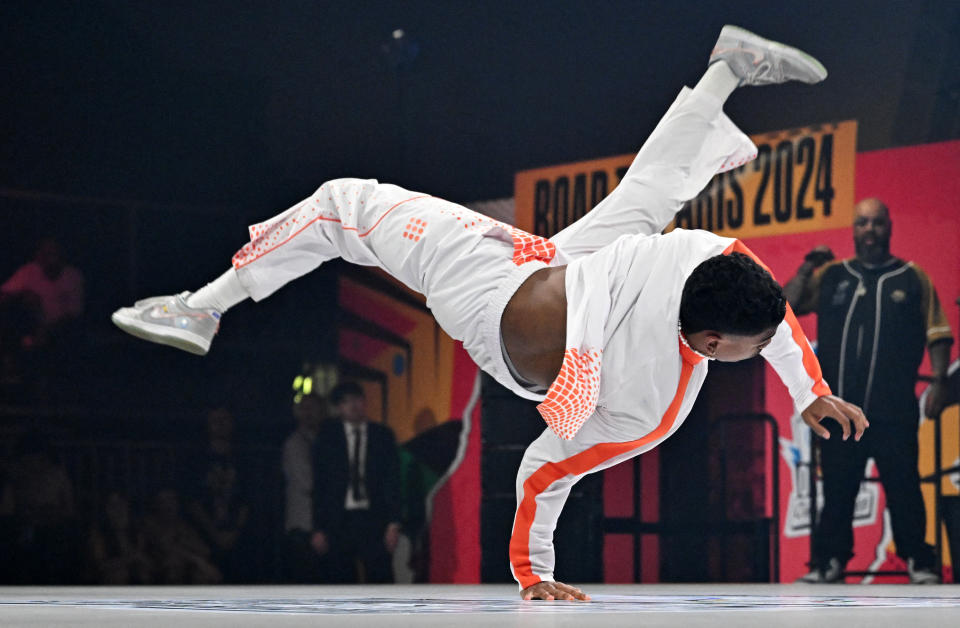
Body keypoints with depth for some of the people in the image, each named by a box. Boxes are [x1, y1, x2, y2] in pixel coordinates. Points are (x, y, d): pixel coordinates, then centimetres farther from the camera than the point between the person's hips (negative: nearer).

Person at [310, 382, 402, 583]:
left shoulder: (383, 435, 8)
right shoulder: (327, 436, 7)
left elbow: (392, 482, 5)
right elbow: (319, 485, 5)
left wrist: (393, 523, -3)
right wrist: (319, 529, -1)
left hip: (373, 521, 0)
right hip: (339, 520, 0)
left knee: (379, 578, -8)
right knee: (340, 580, 0)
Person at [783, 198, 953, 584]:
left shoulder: (912, 278, 9)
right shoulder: (831, 276, 14)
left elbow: (937, 334, 6)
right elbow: (787, 305, 10)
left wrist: (939, 382, -3)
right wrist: (807, 269, 0)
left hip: (893, 411, -2)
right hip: (840, 408, 2)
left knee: (903, 487, -4)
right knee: (837, 488, 5)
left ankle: (918, 563, 3)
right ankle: (829, 562, 11)